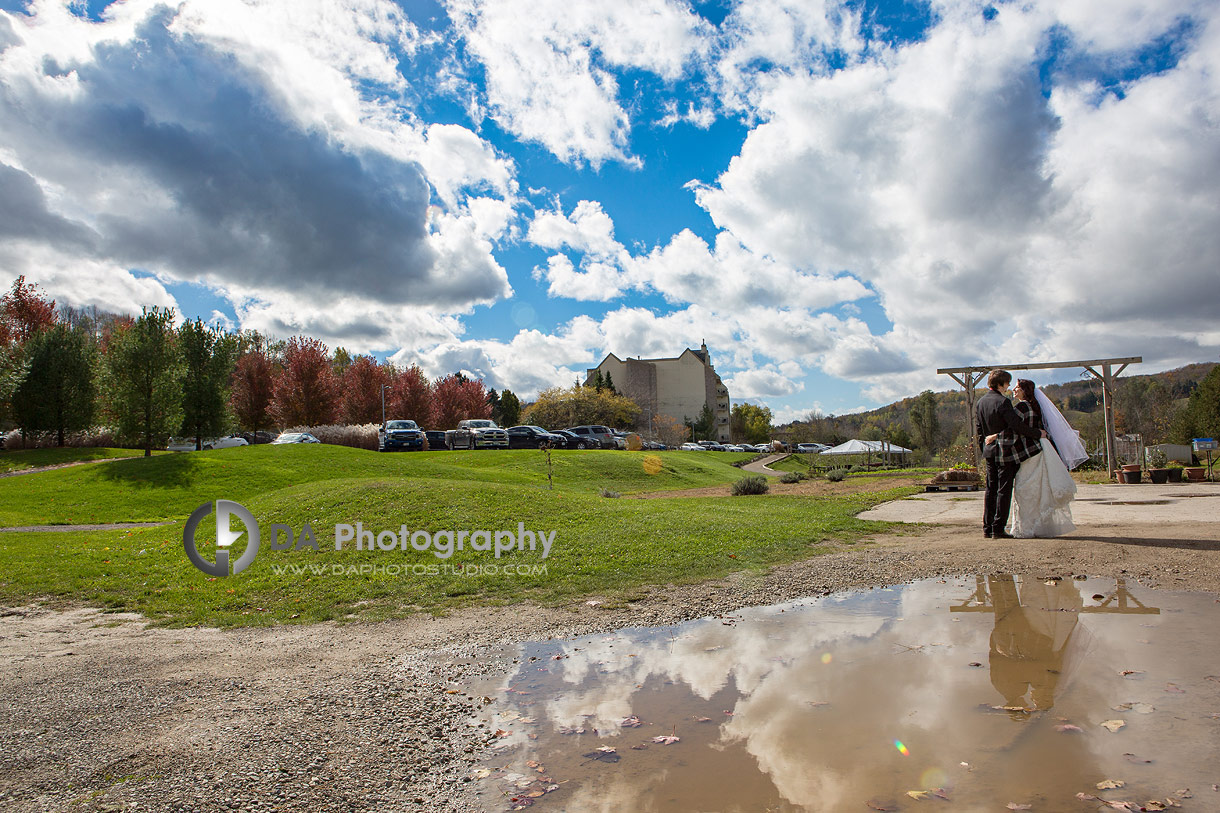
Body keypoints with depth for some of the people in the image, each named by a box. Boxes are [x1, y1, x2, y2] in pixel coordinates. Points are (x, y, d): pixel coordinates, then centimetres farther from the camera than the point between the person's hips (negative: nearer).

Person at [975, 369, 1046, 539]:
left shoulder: (980, 402, 9)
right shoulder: (1003, 401, -15)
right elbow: (1017, 425, -18)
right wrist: (1038, 434, -6)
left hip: (989, 451, 7)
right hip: (1005, 451, -7)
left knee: (991, 489, 11)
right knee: (1004, 490, -2)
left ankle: (987, 528, 13)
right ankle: (998, 529, -1)